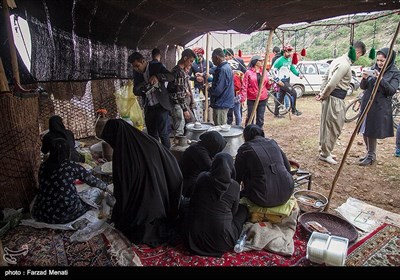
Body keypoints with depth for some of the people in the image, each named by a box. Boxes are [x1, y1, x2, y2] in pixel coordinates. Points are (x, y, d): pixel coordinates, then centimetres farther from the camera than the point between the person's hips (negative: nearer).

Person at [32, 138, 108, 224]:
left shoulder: (43, 166, -2)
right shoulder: (72, 166, -12)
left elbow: (42, 187, 12)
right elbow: (91, 180, -2)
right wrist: (105, 187, 16)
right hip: (67, 213, -3)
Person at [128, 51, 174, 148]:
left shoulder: (157, 66, -5)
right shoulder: (136, 73, 6)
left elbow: (171, 77, -15)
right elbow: (136, 91, 7)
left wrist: (157, 76, -32)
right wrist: (140, 88, -17)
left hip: (161, 105, -5)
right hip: (148, 108, 5)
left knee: (163, 133, -5)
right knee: (152, 135, 11)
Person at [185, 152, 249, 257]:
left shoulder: (202, 177, -4)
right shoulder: (235, 186, -7)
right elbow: (234, 211, 7)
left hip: (195, 238, 2)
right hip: (221, 242, -1)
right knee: (243, 209, 19)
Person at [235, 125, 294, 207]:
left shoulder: (245, 149, -5)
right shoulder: (273, 143, 8)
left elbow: (237, 177, 3)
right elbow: (288, 167, 13)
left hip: (265, 200, -5)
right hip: (286, 194, 5)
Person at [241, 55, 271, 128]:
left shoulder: (264, 72, 10)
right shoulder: (248, 73, -3)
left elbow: (267, 86, 15)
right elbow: (244, 86, -7)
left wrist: (270, 83, -6)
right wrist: (243, 99, -14)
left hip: (262, 99, 4)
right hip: (251, 100, -4)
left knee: (260, 119, 9)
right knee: (250, 118, 4)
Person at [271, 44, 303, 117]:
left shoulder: (289, 59, 10)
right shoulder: (279, 60, -15)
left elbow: (292, 68, 23)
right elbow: (273, 69, -15)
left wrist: (298, 74, 9)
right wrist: (278, 80, -21)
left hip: (287, 80, 8)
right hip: (282, 81, -8)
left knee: (280, 97, 12)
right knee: (294, 93, -14)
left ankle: (276, 113, 20)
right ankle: (294, 110, -1)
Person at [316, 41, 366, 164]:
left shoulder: (338, 60, 13)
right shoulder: (345, 65, -18)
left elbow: (325, 77, 16)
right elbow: (332, 84, -23)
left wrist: (322, 93, 11)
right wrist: (323, 96, -9)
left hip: (330, 97, 10)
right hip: (336, 99, -10)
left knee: (327, 125, 16)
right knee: (334, 127, 0)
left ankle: (325, 150, 28)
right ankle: (325, 153, 10)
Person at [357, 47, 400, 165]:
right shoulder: (373, 68, 6)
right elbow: (363, 87, 6)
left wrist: (381, 79, -25)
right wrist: (364, 79, -15)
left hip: (380, 107, -4)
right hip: (366, 104, 4)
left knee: (371, 133, -3)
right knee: (364, 131, 9)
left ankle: (371, 156, 13)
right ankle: (369, 153, 26)